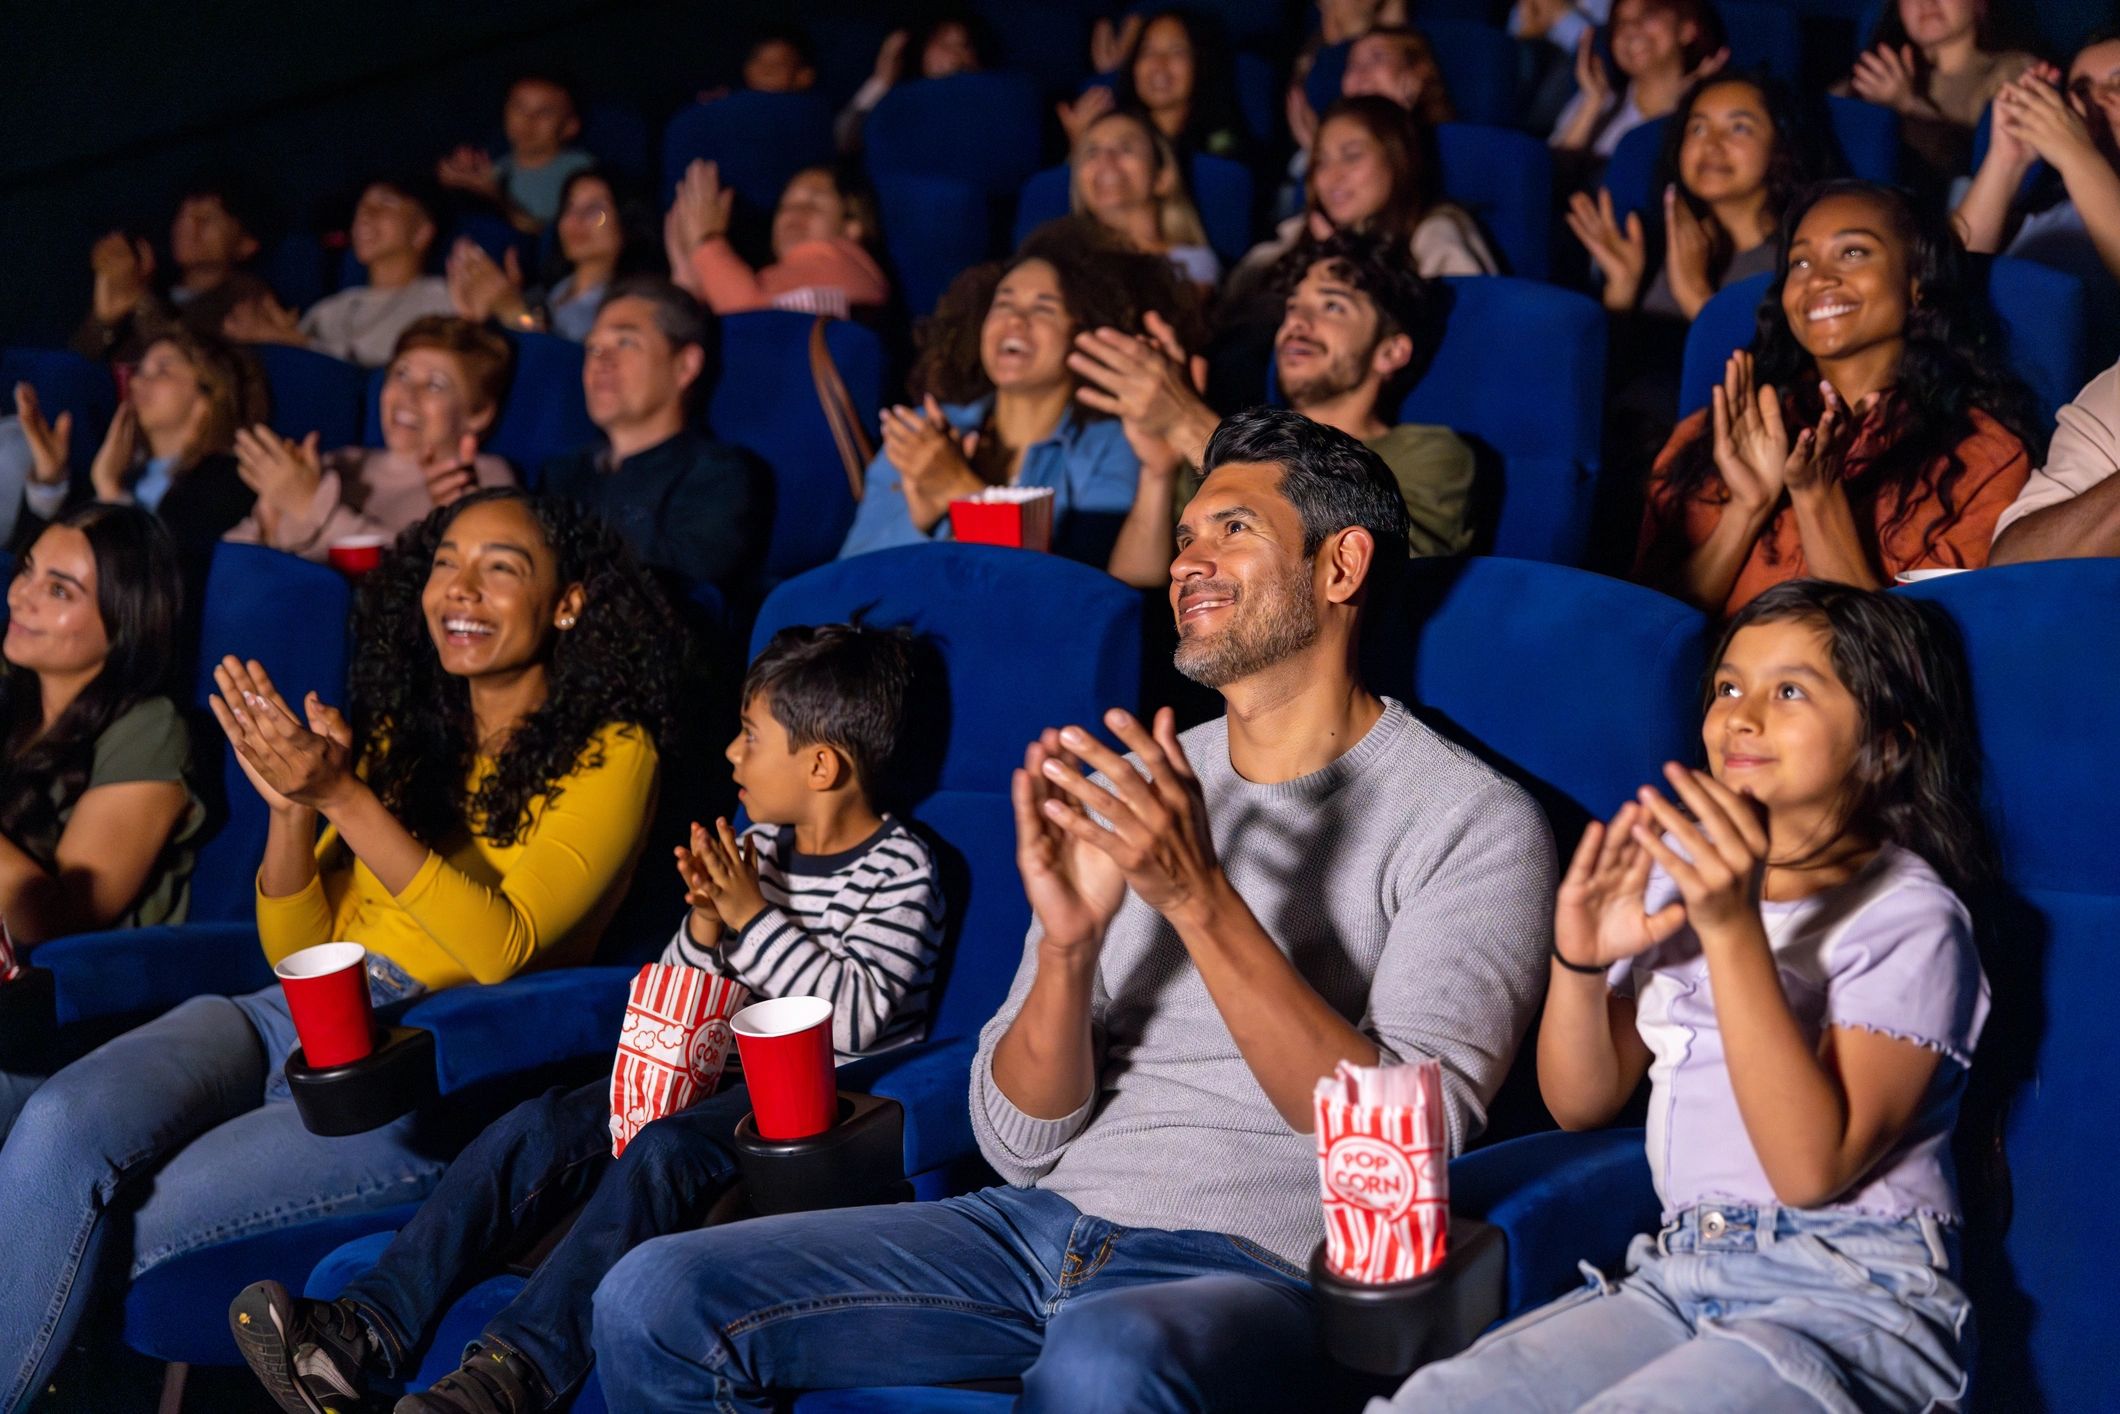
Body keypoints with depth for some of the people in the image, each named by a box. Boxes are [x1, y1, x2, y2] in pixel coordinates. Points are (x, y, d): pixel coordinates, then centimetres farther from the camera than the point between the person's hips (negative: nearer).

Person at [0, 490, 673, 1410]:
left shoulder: (610, 756, 1)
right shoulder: (404, 735, 20)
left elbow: (499, 947, -12)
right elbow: (297, 946, 18)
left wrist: (341, 796, -18)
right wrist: (290, 804, -2)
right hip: (290, 1016, 5)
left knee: (115, 1226, -24)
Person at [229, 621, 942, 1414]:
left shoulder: (898, 872, -9)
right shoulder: (761, 844, 13)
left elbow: (855, 1019, -22)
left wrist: (754, 917, -19)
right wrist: (706, 927, -7)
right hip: (725, 1072, 8)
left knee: (664, 1151, -34)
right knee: (543, 1126, -13)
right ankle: (372, 1328, -22)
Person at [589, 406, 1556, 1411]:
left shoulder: (1472, 823, -2)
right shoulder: (1123, 792, 15)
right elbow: (1018, 1143, 9)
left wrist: (1201, 900, -22)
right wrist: (1068, 944, -12)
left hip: (1260, 1263, -6)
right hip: (1048, 1219, 6)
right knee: (655, 1300, -10)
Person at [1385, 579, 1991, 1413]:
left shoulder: (1908, 919, -6)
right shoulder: (1682, 879, 14)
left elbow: (1812, 1169, -18)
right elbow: (1582, 1103, 13)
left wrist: (1733, 931, -26)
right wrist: (1579, 962, -8)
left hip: (1848, 1297, -5)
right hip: (1677, 1274, 6)